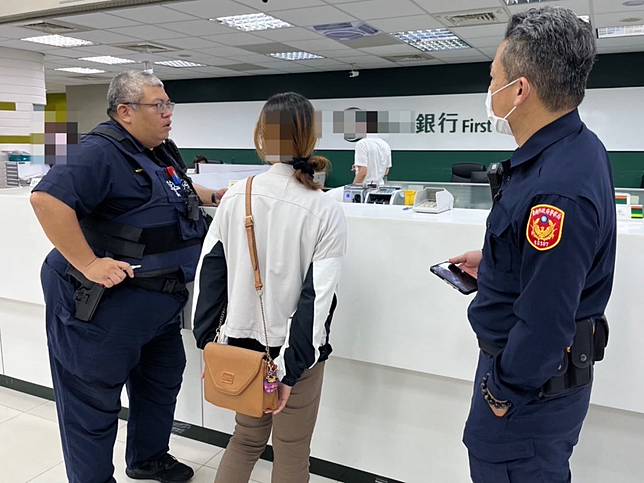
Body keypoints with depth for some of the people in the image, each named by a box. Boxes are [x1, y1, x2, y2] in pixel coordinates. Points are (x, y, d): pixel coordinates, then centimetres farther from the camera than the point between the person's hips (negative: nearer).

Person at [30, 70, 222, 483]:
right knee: (94, 402, 7)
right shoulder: (101, 152, -20)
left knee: (162, 380, 23)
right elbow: (47, 199, -32)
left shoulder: (162, 151, 11)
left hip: (158, 301, 10)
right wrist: (89, 265, -31)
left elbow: (179, 195, 29)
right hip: (103, 304, -10)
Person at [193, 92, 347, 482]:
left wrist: (206, 340, 7)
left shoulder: (235, 197, -6)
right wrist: (290, 366, -11)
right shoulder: (327, 211, -13)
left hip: (242, 342, 3)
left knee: (247, 437, 26)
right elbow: (317, 297, -16)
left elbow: (211, 270, -2)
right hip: (295, 347, -3)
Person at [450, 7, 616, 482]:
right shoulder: (574, 146, 1)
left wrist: (506, 391, -16)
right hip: (552, 361, 10)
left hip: (534, 376, -10)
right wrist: (492, 259, 15)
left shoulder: (558, 187, -33)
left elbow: (545, 319, -29)